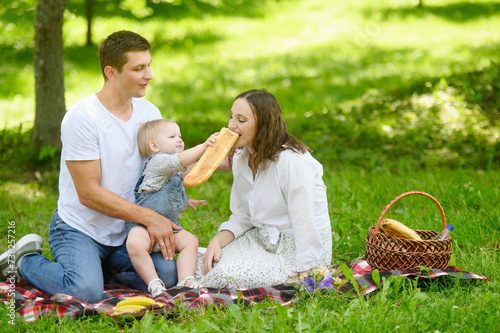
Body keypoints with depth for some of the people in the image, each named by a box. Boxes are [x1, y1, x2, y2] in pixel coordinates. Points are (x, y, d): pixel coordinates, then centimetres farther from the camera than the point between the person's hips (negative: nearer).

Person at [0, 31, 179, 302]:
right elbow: (89, 193, -19)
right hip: (78, 229, -6)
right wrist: (149, 217, -20)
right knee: (86, 291, -28)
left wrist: (161, 223, -10)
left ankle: (96, 266, 10)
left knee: (167, 274, -17)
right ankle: (24, 260, 3)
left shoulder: (150, 112, 3)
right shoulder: (81, 118, -18)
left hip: (124, 231, 6)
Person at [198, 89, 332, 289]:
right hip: (262, 239, 7)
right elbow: (241, 217, 8)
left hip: (297, 249, -7)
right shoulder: (241, 158, 4)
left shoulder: (291, 160, -23)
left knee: (226, 276, -24)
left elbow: (305, 225, -23)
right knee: (204, 268, -13)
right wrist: (218, 241, -11)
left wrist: (306, 279, -22)